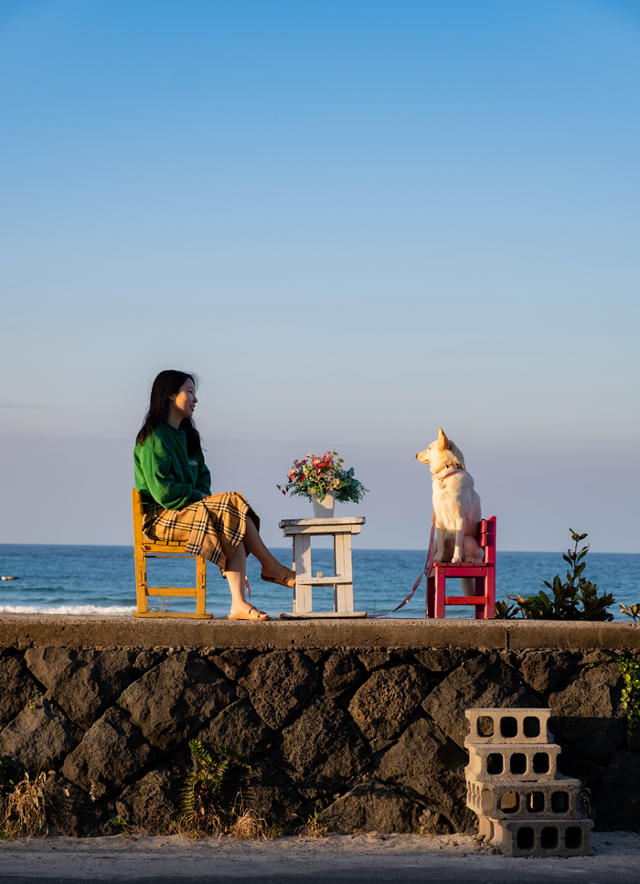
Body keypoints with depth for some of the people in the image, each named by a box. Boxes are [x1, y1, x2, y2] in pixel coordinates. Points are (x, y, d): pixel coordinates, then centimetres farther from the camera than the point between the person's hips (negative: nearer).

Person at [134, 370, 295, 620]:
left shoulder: (187, 436, 18)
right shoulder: (153, 438, -11)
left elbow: (203, 475, 21)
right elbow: (163, 491, -17)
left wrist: (205, 498, 0)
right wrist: (198, 497, -8)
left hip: (189, 509, 8)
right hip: (162, 518, -8)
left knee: (234, 532, -20)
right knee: (234, 504, -22)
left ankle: (238, 605, -31)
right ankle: (271, 567, -7)